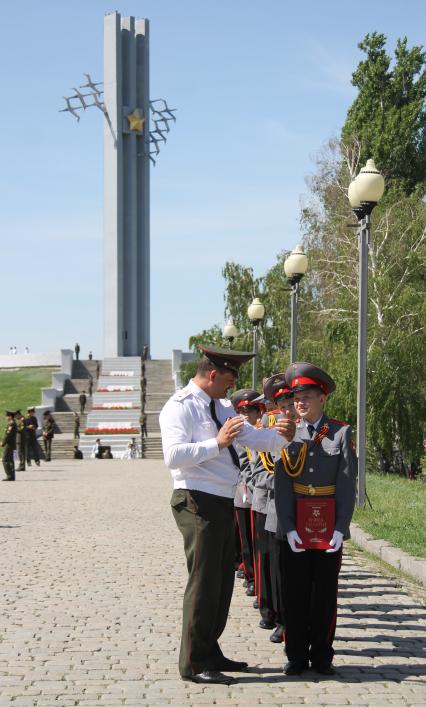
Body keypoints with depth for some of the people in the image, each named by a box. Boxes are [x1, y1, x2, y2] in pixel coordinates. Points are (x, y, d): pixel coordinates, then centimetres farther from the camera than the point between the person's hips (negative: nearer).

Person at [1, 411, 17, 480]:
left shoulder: (11, 424, -16)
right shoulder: (13, 423, 15)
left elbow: (8, 434, -20)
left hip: (9, 445, -10)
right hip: (11, 445, 10)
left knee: (5, 460, -9)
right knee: (10, 461, 11)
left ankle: (9, 476, -11)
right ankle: (12, 476, 13)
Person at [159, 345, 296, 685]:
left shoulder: (222, 407, 16)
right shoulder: (180, 407, -12)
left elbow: (253, 436, 10)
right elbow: (173, 455, -24)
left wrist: (280, 436, -9)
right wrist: (217, 443, -27)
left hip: (224, 503, 9)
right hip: (199, 503, -9)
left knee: (223, 580, 16)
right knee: (204, 581, -6)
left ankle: (210, 652, 28)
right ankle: (194, 664, 3)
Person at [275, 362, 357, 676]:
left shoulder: (341, 432, -1)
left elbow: (347, 485, -4)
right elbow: (282, 484, -2)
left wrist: (340, 529, -11)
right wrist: (288, 528, -10)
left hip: (329, 527, -1)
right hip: (296, 526, 1)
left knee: (326, 591, 6)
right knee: (296, 591, 6)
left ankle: (322, 656, 18)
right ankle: (297, 656, 17)